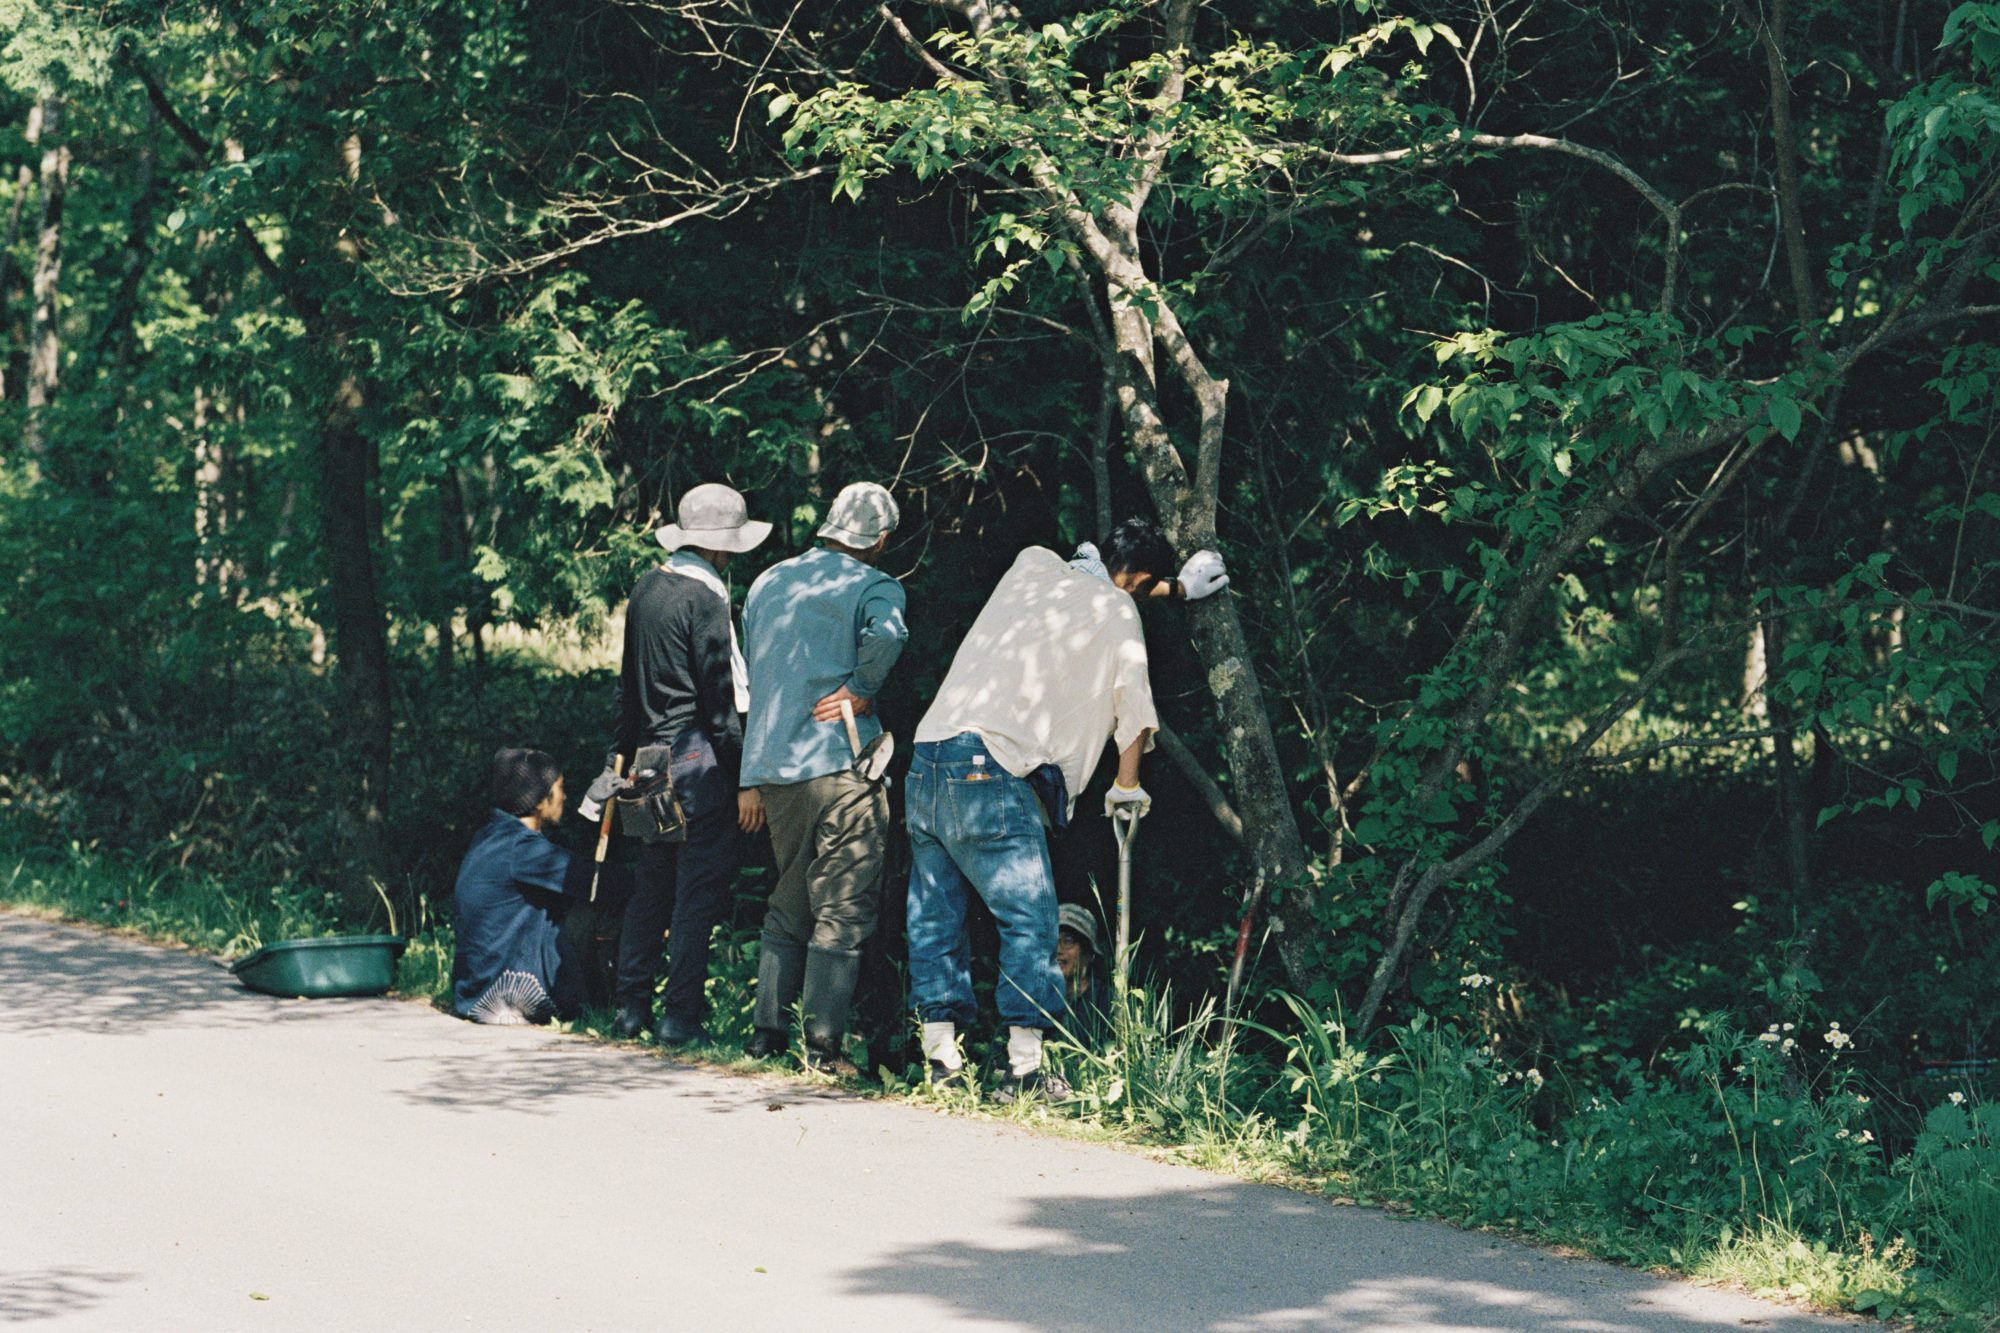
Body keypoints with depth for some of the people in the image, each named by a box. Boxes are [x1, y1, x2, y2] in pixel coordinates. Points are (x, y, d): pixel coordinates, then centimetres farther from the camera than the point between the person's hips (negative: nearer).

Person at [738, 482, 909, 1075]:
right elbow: (886, 633, -29)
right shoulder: (872, 586, -5)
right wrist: (862, 691, -11)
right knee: (843, 910, -1)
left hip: (772, 766, 6)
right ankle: (823, 1045, -4)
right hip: (841, 765, -6)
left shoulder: (767, 583, 16)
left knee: (788, 903, 17)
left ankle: (767, 1031, 16)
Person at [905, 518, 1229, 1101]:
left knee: (934, 915, 11)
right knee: (1029, 916, -2)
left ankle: (940, 1054, 12)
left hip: (927, 758, 7)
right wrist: (1126, 788, 24)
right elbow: (1135, 711, 7)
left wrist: (1174, 588, 50)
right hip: (988, 769, -7)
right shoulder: (1117, 611, 4)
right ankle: (1024, 1065, -7)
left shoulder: (1034, 566, 19)